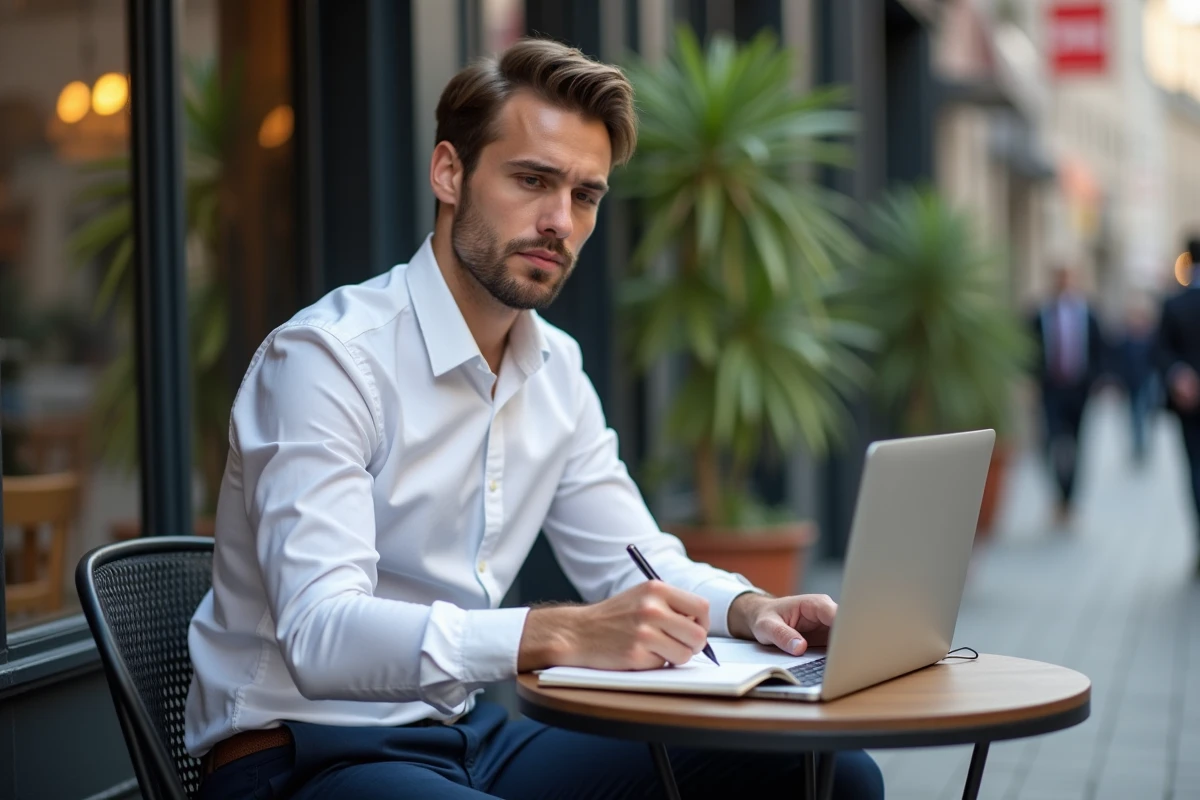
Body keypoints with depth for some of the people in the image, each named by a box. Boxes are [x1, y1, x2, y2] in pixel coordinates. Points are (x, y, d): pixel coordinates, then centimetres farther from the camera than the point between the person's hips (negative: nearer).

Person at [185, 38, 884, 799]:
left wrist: (749, 608, -9)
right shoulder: (328, 357, -18)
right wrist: (563, 634, -42)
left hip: (473, 735, 8)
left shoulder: (555, 369, 8)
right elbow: (322, 635, -30)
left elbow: (637, 564, 14)